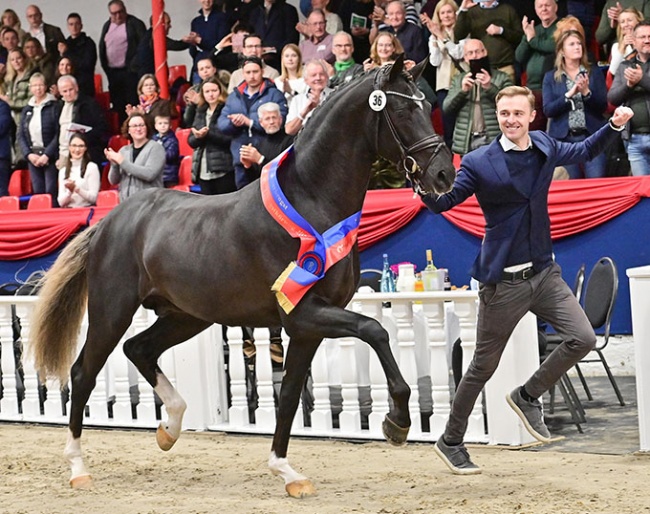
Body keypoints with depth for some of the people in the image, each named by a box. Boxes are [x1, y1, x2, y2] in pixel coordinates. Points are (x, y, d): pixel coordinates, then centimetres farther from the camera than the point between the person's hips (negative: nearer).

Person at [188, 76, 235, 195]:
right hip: (203, 171, 6)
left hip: (223, 170, -6)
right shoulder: (200, 112, 16)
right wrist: (198, 136, -8)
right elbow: (191, 141, 14)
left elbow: (230, 138, -13)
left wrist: (208, 134, -17)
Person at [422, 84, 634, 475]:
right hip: (503, 280, -5)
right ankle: (451, 442, 21)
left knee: (583, 338, -11)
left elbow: (584, 152, 23)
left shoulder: (545, 147, 4)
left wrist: (615, 126, 10)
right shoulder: (479, 163, -11)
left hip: (544, 271, 5)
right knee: (484, 367, 4)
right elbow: (442, 203, -9)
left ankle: (528, 396, 12)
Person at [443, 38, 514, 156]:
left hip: (493, 141, -3)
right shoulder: (457, 80, 15)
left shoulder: (501, 78, 5)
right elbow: (446, 109, 7)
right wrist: (462, 90, -11)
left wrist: (490, 87, -16)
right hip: (465, 144, 3)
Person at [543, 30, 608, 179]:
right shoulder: (551, 77, 7)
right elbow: (548, 110, -3)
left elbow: (603, 106, 2)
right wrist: (569, 94, -14)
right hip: (564, 138, 0)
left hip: (592, 135, 0)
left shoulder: (595, 74, 8)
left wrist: (586, 92, -14)